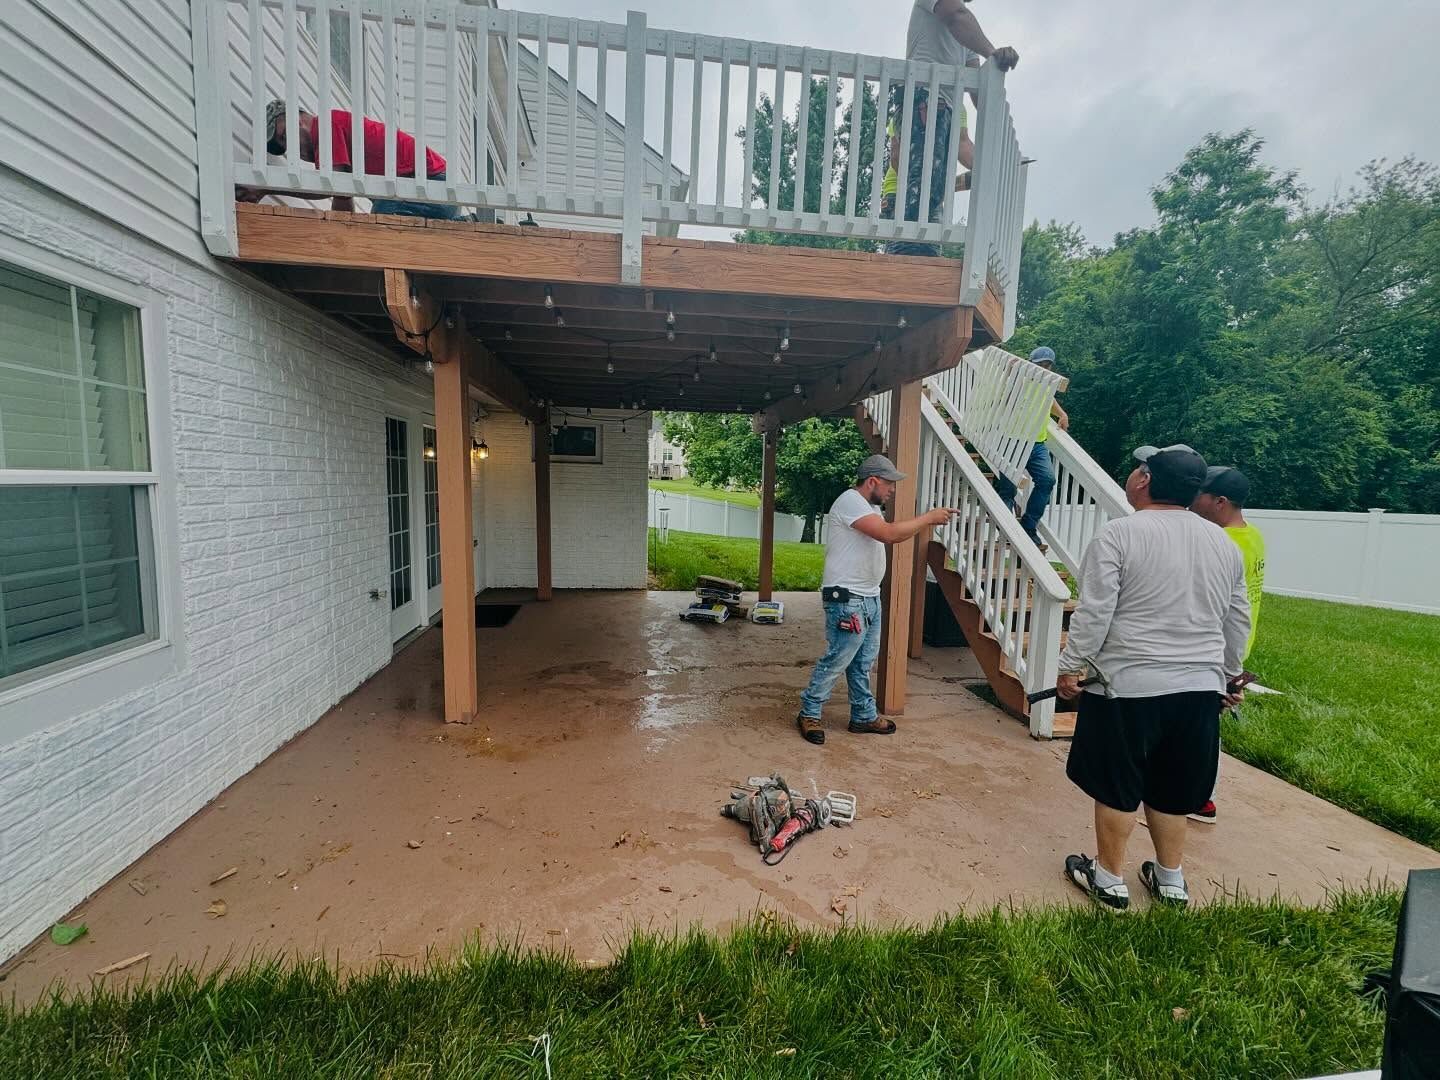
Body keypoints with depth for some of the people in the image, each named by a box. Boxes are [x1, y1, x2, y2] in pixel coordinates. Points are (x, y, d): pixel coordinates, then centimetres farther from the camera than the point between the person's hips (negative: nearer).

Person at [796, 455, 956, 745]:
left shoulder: (870, 506, 16)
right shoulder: (850, 501, -18)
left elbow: (891, 536, 25)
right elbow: (888, 533, -26)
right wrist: (929, 517, -17)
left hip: (870, 597, 10)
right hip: (847, 600, -10)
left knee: (863, 662, 17)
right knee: (836, 661, -2)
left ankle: (864, 716, 29)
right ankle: (809, 714, 13)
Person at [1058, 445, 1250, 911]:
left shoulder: (1118, 534, -14)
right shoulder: (1224, 544, 8)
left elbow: (1094, 613, -18)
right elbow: (1238, 621, 16)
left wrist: (1070, 666, -8)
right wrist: (1229, 675, 28)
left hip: (1127, 686, -6)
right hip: (1199, 688, 6)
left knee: (1117, 787, 8)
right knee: (1170, 789, 19)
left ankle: (1109, 880, 22)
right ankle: (1171, 881, 32)